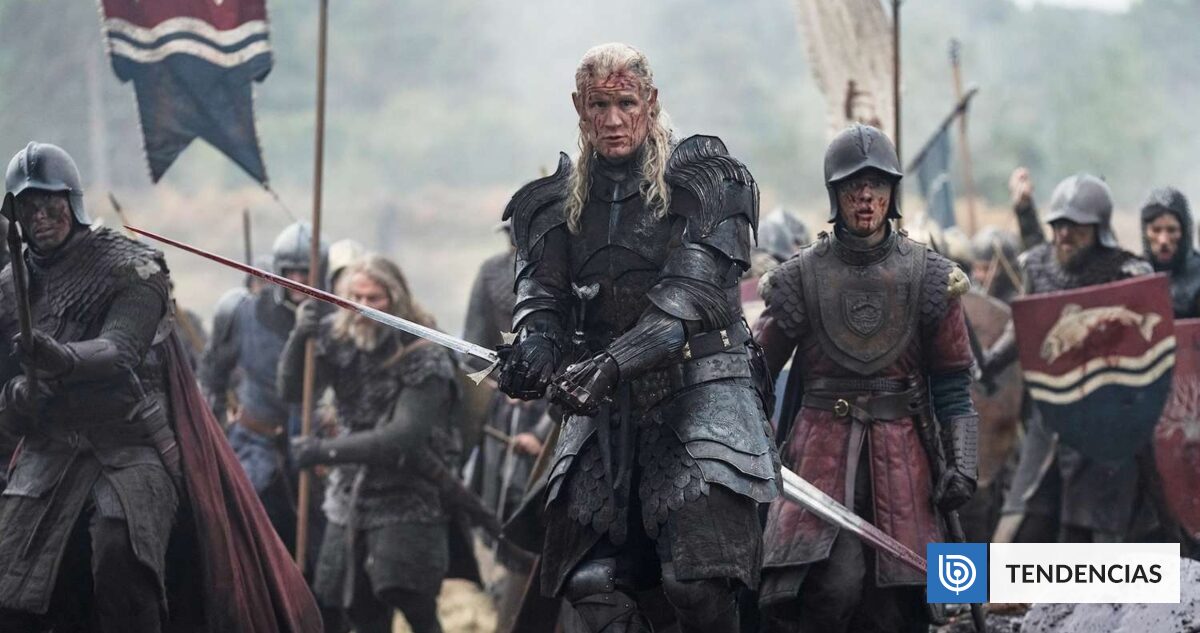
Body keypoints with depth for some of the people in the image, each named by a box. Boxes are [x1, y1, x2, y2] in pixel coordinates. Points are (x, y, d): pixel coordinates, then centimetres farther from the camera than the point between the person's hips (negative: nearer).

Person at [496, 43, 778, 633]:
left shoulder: (701, 180, -4)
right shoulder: (560, 200, 11)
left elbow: (689, 296, -15)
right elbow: (542, 292, 3)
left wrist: (613, 362, -27)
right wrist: (535, 345, -21)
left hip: (696, 389, -5)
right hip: (607, 405, 5)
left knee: (699, 581, -19)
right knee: (592, 584, -1)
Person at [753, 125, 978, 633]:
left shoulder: (927, 277, 7)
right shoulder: (802, 276, 4)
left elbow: (953, 382, 9)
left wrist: (961, 461, 0)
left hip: (901, 455, 2)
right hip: (820, 452, -1)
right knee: (835, 582, -19)